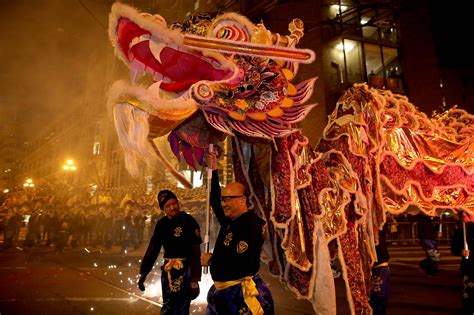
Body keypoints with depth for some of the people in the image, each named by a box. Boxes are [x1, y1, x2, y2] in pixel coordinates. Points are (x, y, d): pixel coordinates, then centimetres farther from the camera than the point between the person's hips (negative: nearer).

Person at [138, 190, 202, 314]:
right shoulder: (162, 224, 3)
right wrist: (143, 273, 8)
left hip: (185, 269, -6)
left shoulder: (189, 221, -14)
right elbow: (153, 249, 10)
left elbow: (196, 252, -16)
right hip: (168, 270, 6)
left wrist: (195, 279, -20)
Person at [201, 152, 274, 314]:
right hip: (222, 291, 9)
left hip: (242, 293, -9)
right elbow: (214, 201, 21)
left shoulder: (250, 224, -20)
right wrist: (213, 170, 14)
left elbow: (243, 263, -30)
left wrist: (211, 260, -15)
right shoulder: (229, 219, 6)